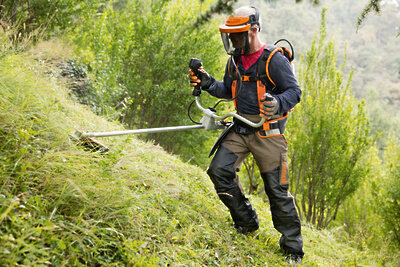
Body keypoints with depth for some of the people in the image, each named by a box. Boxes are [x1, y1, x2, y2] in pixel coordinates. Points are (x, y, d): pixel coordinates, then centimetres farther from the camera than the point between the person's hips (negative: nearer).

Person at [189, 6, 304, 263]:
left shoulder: (275, 60, -13)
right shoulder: (235, 60, 8)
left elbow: (295, 91, -12)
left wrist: (278, 103, -33)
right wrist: (208, 82, 1)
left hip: (268, 133, -6)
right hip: (240, 129, 6)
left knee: (277, 190, -1)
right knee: (219, 169, -7)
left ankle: (293, 247, 15)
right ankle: (247, 222, 12)